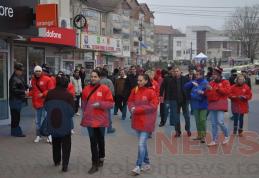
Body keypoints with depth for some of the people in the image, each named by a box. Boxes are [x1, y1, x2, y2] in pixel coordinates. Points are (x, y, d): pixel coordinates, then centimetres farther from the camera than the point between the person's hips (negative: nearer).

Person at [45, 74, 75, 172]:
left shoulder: (50, 93, -8)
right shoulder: (68, 95, -16)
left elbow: (46, 106, 3)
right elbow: (72, 111, -14)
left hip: (52, 123, 3)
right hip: (65, 123, -3)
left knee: (55, 142, 23)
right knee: (66, 144, 8)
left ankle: (56, 161, 37)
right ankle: (64, 165, 3)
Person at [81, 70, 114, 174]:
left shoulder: (105, 89, -6)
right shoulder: (86, 89, 4)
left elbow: (110, 103, -8)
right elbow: (83, 103, 16)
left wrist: (100, 104, -20)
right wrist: (84, 113, 8)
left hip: (101, 119, -2)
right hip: (90, 119, 2)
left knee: (100, 140, 15)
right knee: (93, 141, 1)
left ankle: (101, 159, 37)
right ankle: (95, 164, 6)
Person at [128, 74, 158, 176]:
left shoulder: (151, 92, -12)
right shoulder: (135, 90, 5)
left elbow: (153, 106, -16)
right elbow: (130, 101, 13)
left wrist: (137, 109, -18)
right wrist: (132, 108, -11)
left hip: (146, 122, -6)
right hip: (137, 120, 6)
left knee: (141, 144, -10)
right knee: (143, 143, 16)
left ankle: (138, 167, -5)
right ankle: (147, 163, 29)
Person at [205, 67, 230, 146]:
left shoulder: (225, 82, 3)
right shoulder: (211, 82, 17)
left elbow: (227, 91, -13)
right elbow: (207, 93, 16)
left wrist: (217, 88, -14)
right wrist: (208, 90, -5)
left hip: (220, 103, -5)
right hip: (211, 104, 5)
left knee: (220, 122, -14)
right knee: (213, 124, 5)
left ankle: (226, 136, 10)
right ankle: (214, 140, 11)